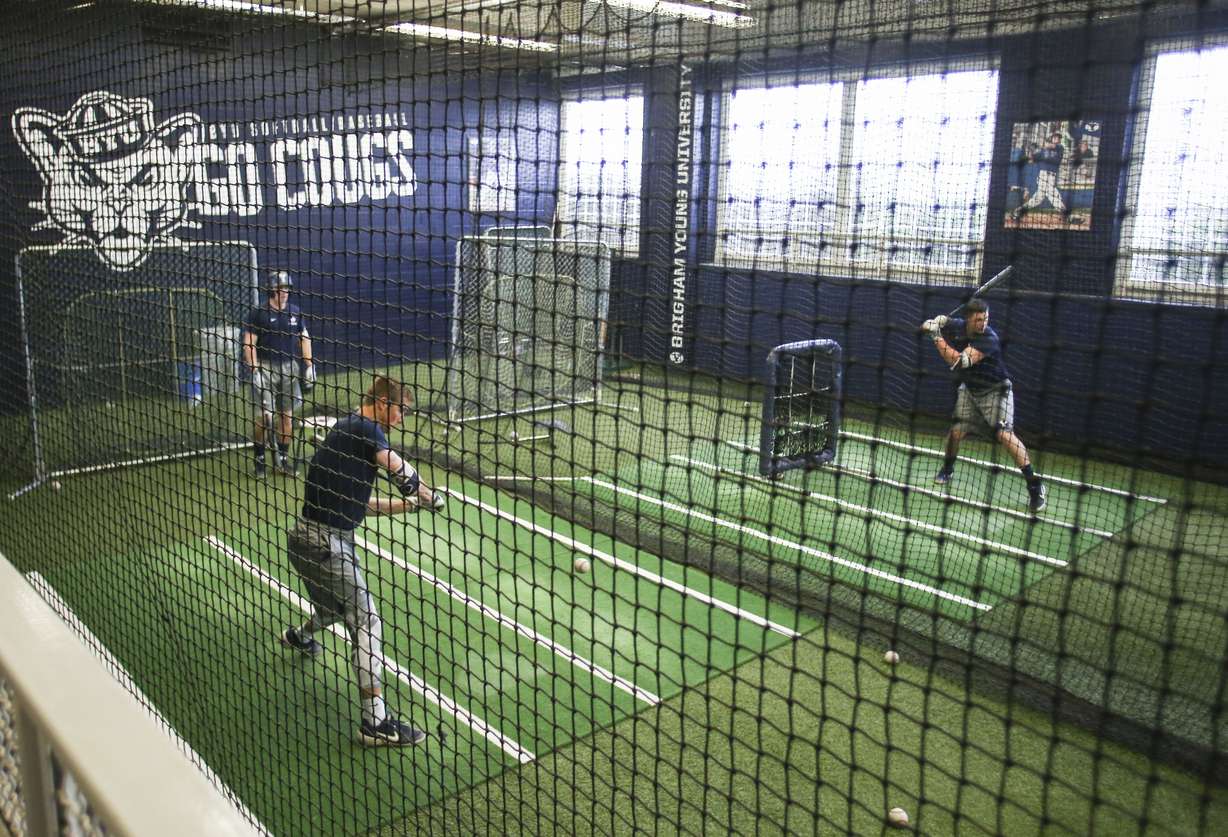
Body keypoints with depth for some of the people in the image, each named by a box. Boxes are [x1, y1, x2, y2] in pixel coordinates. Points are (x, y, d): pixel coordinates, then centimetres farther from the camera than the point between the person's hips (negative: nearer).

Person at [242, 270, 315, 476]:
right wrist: (254, 370, -13)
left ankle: (283, 456, 19)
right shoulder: (258, 313, -5)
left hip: (289, 367, 4)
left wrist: (309, 366, 7)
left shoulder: (295, 311, 7)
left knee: (287, 415, 6)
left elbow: (304, 338, 13)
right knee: (262, 416, -6)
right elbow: (249, 343, -6)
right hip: (265, 368, -4)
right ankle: (259, 458, 9)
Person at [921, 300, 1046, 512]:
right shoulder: (957, 326, -11)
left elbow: (960, 361, -38)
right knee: (956, 431, 1)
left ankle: (1034, 484, -14)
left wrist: (937, 338, -31)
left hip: (995, 390, -5)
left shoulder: (989, 339, -30)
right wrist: (932, 324, -15)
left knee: (1004, 434, -19)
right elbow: (940, 321, 11)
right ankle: (948, 468, 30)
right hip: (970, 389, 5)